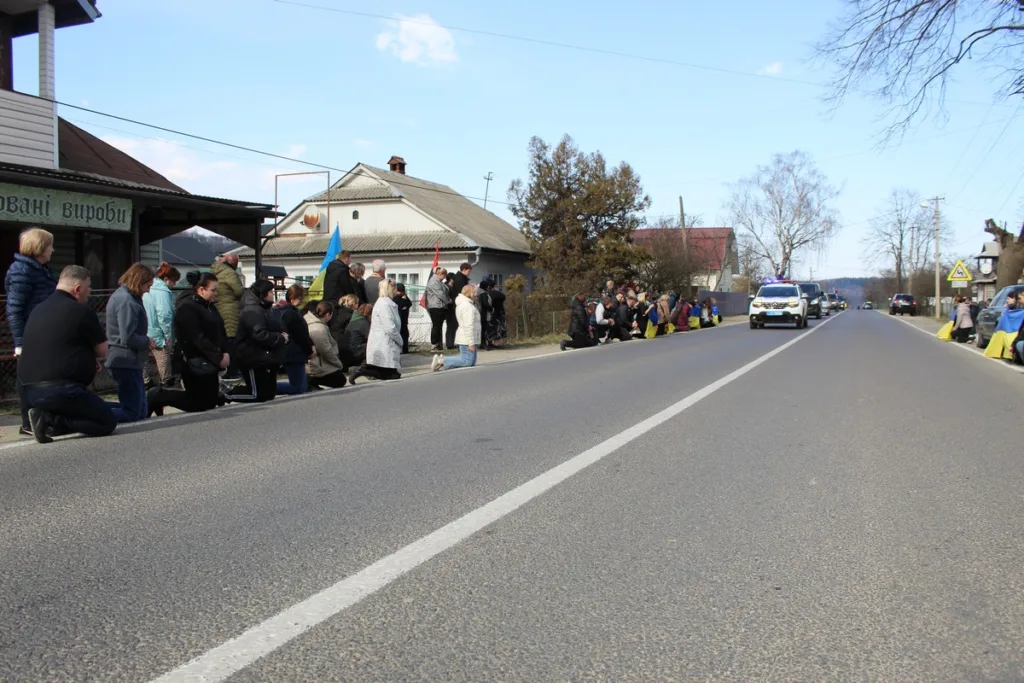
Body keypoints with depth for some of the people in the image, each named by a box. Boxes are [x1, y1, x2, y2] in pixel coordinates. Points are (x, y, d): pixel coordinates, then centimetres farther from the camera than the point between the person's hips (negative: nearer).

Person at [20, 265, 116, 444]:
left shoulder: (38, 310, 16)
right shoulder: (81, 311, -8)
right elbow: (103, 351, -1)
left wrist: (85, 357, 16)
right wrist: (89, 355, 19)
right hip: (60, 389, -9)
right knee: (108, 422, 1)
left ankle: (46, 416, 3)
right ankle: (49, 420, -12)